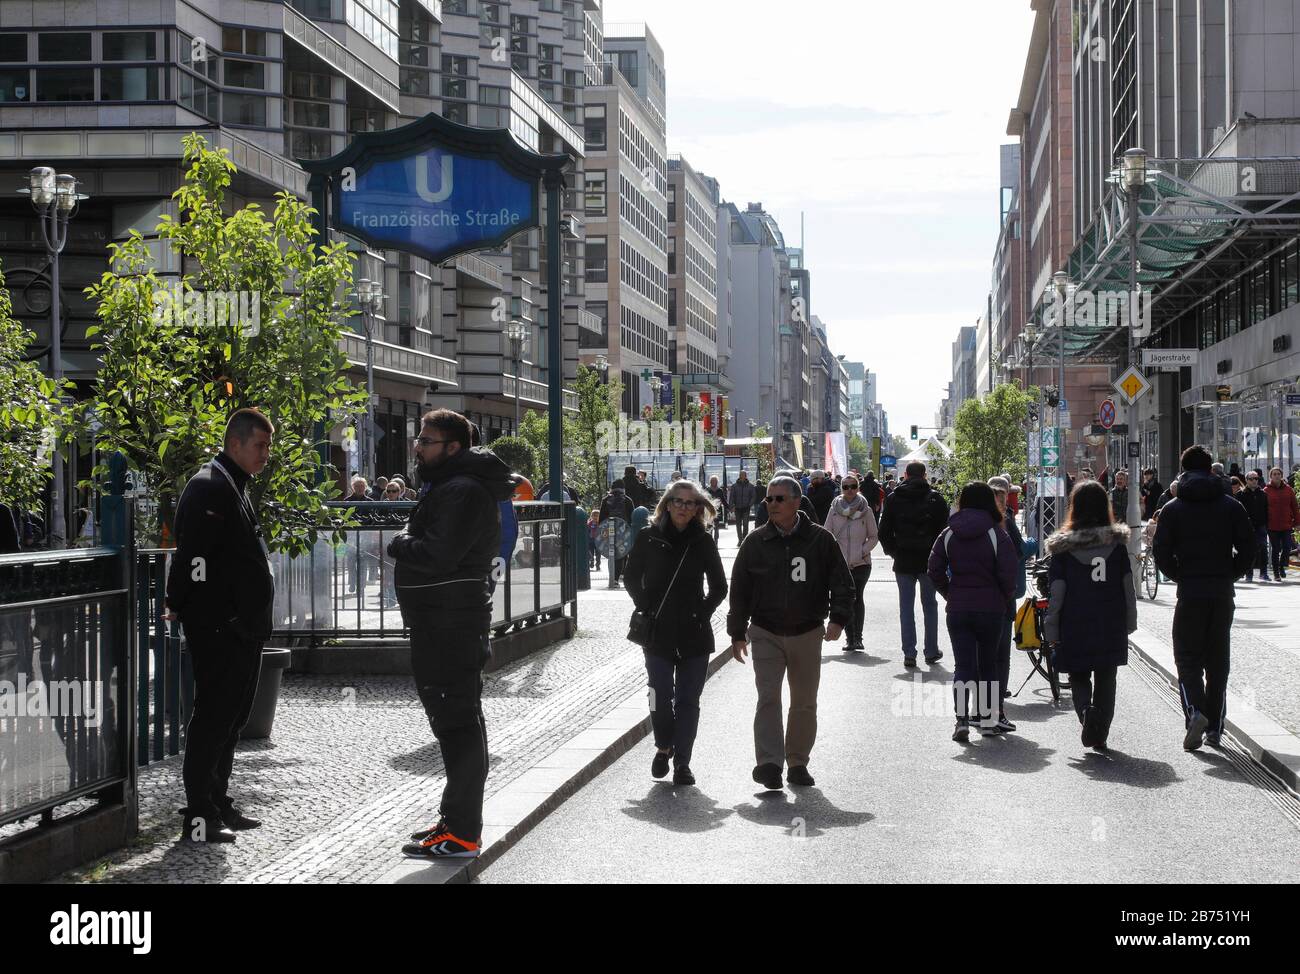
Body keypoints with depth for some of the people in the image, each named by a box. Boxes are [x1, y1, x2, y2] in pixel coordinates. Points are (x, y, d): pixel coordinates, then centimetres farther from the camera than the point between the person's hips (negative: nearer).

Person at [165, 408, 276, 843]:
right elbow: (194, 556, -20)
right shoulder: (209, 487, -14)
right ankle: (199, 818, -3)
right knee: (213, 717, -7)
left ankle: (218, 804, 25)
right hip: (218, 628, -10)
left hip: (242, 628, 10)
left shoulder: (235, 487, 19)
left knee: (231, 717, 15)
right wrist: (182, 607, -20)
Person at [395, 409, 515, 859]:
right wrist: (407, 543, 1)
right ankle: (456, 818, 29)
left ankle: (461, 834, -4)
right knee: (457, 720, 18)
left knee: (457, 721, -8)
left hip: (449, 628, -11)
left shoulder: (463, 491, -17)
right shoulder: (449, 485, 18)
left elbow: (437, 555, -26)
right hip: (443, 624, 11)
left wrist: (400, 544, -10)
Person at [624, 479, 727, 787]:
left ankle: (682, 762, 8)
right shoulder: (649, 537, 0)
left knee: (688, 700, 2)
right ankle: (664, 747, 20)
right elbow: (632, 578, 9)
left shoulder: (703, 542, 2)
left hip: (695, 634, 1)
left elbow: (719, 587, 10)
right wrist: (646, 608, -2)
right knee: (661, 697, -5)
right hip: (658, 633, -1)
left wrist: (703, 612, -2)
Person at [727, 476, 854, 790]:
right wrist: (737, 634, 4)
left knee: (805, 703, 8)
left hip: (807, 634, 1)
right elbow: (739, 590, 6)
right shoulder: (756, 542, 1)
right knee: (768, 698, -13)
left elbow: (842, 583, 1)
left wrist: (838, 619, -14)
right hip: (766, 634, -1)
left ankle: (798, 763, 20)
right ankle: (769, 762, -17)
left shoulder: (821, 540, -2)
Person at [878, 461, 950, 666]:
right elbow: (944, 528, -4)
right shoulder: (936, 498, -3)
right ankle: (931, 651, 14)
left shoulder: (894, 499, -1)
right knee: (930, 605, 12)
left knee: (906, 607, 5)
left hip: (903, 562, 0)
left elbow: (884, 532, -1)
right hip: (929, 561, 0)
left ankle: (909, 653, 1)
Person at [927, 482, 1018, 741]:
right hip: (990, 609, -1)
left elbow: (935, 571, -1)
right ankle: (987, 720, 18)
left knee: (962, 664, 2)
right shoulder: (997, 534, -8)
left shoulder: (948, 534, 1)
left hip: (957, 610, 1)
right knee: (988, 664, 13)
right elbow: (1007, 574, -12)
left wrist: (950, 595, 10)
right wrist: (1005, 599, 5)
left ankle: (962, 720, -13)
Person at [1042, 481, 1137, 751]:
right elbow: (1128, 587, 2)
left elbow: (1056, 593, -7)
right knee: (1106, 679, 13)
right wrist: (1130, 622, 12)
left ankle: (1086, 710, -16)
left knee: (1079, 677, 13)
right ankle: (1100, 735, 12)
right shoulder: (1117, 543, -2)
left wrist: (1051, 630, -1)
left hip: (1075, 627, -1)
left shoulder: (1064, 546, -7)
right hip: (1111, 626, 2)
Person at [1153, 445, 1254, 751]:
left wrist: (1182, 577, 8)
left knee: (1188, 658, 4)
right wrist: (1228, 576, 10)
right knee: (1218, 660, 11)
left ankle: (1195, 711, -20)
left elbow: (1162, 554, -7)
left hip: (1190, 593, -2)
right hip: (1223, 593, 2)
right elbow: (1248, 549, -1)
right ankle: (1215, 727, 14)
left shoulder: (1172, 509, -2)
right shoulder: (1231, 506, 3)